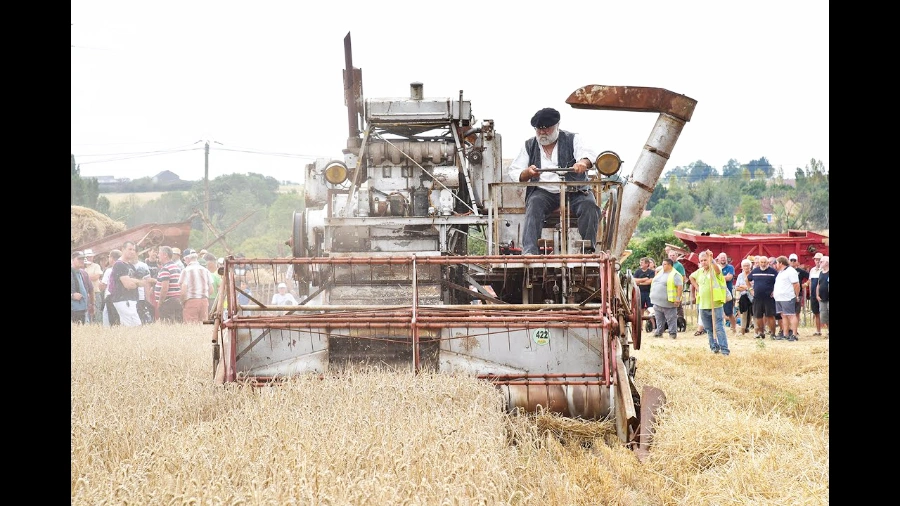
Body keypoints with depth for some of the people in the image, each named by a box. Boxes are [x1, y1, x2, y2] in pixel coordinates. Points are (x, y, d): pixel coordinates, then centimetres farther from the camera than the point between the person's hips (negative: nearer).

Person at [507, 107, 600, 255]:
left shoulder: (573, 140, 7)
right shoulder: (529, 146, 15)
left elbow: (588, 154, -14)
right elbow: (513, 173, 11)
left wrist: (583, 162, -40)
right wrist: (527, 173, -15)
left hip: (574, 191, -1)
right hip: (544, 192, 1)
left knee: (590, 207, -29)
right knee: (534, 204, -31)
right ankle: (529, 251, -41)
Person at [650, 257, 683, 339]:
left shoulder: (675, 275, -11)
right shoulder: (660, 272, 15)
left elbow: (680, 286, -16)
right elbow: (654, 283, 26)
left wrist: (678, 298, -22)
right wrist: (653, 295, 22)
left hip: (668, 302, -8)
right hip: (657, 302, 8)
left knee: (671, 319, -2)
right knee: (659, 319, 14)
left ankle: (673, 333, 4)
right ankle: (659, 332, 21)